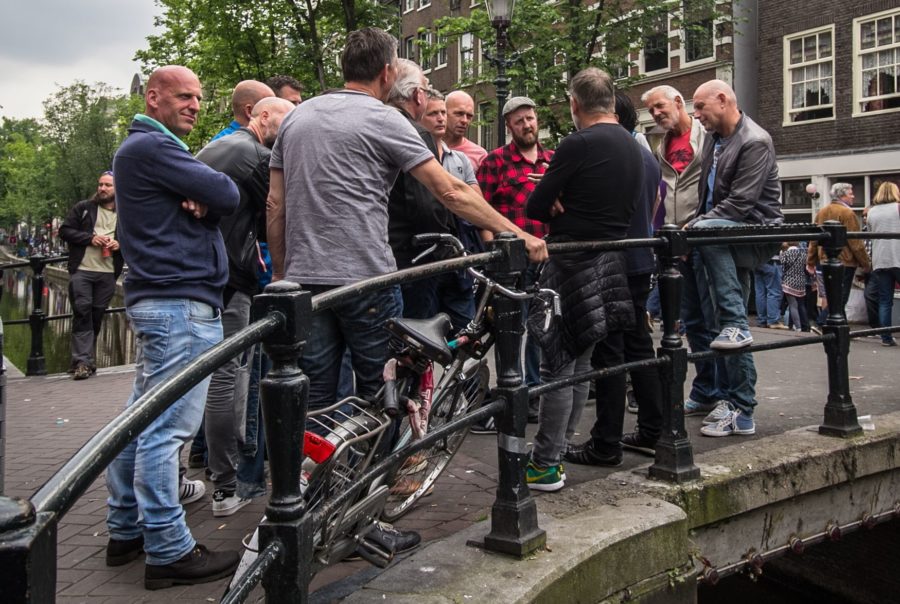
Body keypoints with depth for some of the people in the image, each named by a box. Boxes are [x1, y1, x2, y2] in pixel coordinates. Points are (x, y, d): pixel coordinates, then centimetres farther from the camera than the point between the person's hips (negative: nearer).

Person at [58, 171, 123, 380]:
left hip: (108, 274, 2)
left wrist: (120, 245, -6)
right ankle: (83, 361, -8)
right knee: (82, 312, -8)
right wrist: (90, 238, -11)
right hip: (82, 270, -2)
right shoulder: (82, 208, 7)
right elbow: (65, 231, 3)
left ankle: (83, 357, 19)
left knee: (97, 315, 6)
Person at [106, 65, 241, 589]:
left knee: (143, 420, 14)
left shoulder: (148, 148, 23)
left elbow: (218, 201, 15)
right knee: (167, 428, -8)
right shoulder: (152, 147, -10)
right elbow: (228, 195, -16)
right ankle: (170, 551, -2)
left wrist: (200, 200, -7)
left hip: (159, 301, 11)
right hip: (181, 304, -11)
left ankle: (126, 530, 25)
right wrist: (208, 195, 5)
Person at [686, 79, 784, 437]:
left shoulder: (755, 142, -14)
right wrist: (694, 225, 4)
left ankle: (735, 325, -28)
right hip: (726, 237, 8)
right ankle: (741, 413, 11)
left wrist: (695, 225, -22)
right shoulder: (714, 138, 11)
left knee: (707, 231, -35)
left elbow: (741, 202, -22)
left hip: (757, 233, -8)